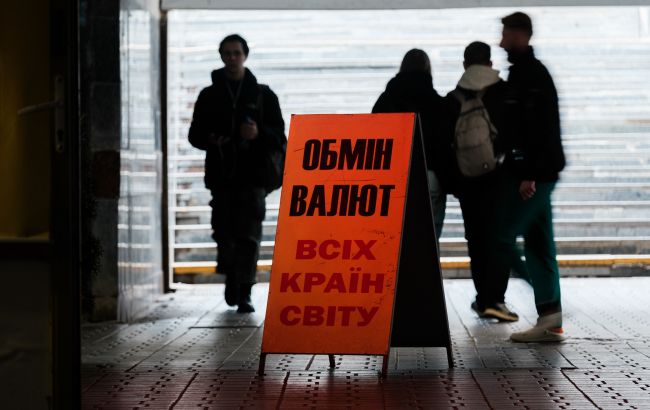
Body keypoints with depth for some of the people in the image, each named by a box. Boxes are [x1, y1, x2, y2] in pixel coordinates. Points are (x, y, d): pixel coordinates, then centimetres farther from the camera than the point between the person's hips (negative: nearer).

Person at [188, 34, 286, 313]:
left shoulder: (263, 95, 10)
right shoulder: (209, 95, 13)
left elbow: (279, 137, 7)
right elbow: (195, 134, 13)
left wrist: (259, 134, -15)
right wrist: (209, 140, -9)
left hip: (252, 176, -1)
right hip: (220, 175, 1)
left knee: (249, 237, -7)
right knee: (224, 235, 4)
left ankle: (244, 295, -4)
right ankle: (231, 280, 28)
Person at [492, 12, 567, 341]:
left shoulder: (531, 73, -11)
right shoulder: (524, 72, 19)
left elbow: (539, 127, -20)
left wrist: (530, 175, -24)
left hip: (534, 173, -10)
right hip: (533, 172, 10)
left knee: (500, 235, -9)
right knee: (537, 244, 8)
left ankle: (549, 308, -5)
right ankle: (550, 321, 10)